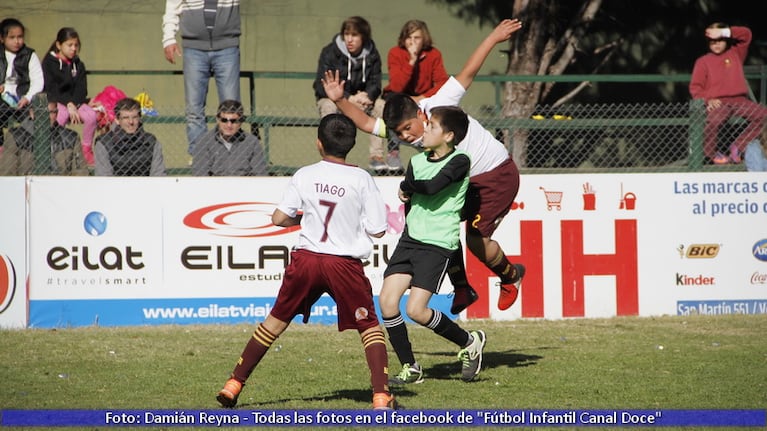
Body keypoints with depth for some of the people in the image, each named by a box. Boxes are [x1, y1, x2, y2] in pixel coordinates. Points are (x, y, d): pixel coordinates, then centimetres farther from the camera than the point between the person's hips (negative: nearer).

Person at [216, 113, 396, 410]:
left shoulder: (304, 176, -1)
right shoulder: (361, 179, -5)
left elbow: (279, 218, -2)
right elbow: (377, 230, -4)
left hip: (305, 260, 2)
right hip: (345, 263, -2)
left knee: (277, 319, 18)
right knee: (369, 326, 10)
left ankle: (234, 384, 20)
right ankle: (381, 396, -5)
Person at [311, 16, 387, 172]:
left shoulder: (372, 55, -3)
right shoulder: (330, 53, -14)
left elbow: (375, 83, -5)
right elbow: (322, 86, -20)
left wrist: (367, 95, -31)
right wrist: (349, 98, -32)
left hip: (360, 97, 3)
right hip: (332, 98, -3)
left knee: (381, 105, -24)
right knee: (329, 106, -37)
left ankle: (376, 156, -23)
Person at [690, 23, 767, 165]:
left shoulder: (735, 53, 20)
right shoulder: (703, 61, 12)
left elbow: (746, 34, 9)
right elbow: (695, 87, 6)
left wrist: (723, 32, -3)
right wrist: (707, 100, -13)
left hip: (739, 100, 4)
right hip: (718, 103, -4)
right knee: (712, 121, -38)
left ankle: (737, 147, -7)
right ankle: (712, 154, -10)